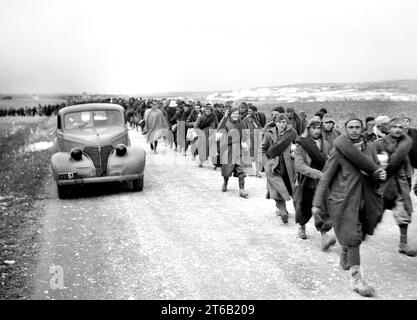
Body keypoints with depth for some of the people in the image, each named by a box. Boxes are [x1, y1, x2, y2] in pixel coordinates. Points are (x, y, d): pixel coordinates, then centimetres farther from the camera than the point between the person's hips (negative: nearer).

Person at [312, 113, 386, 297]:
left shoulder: (368, 149, 9)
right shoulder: (338, 152, -8)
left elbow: (374, 170, 20)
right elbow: (325, 178, -8)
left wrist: (380, 175, -6)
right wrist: (317, 203, -12)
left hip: (363, 199, 5)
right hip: (343, 200, -5)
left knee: (352, 238, 13)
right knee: (352, 238, -8)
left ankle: (345, 260, 41)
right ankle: (357, 279, -3)